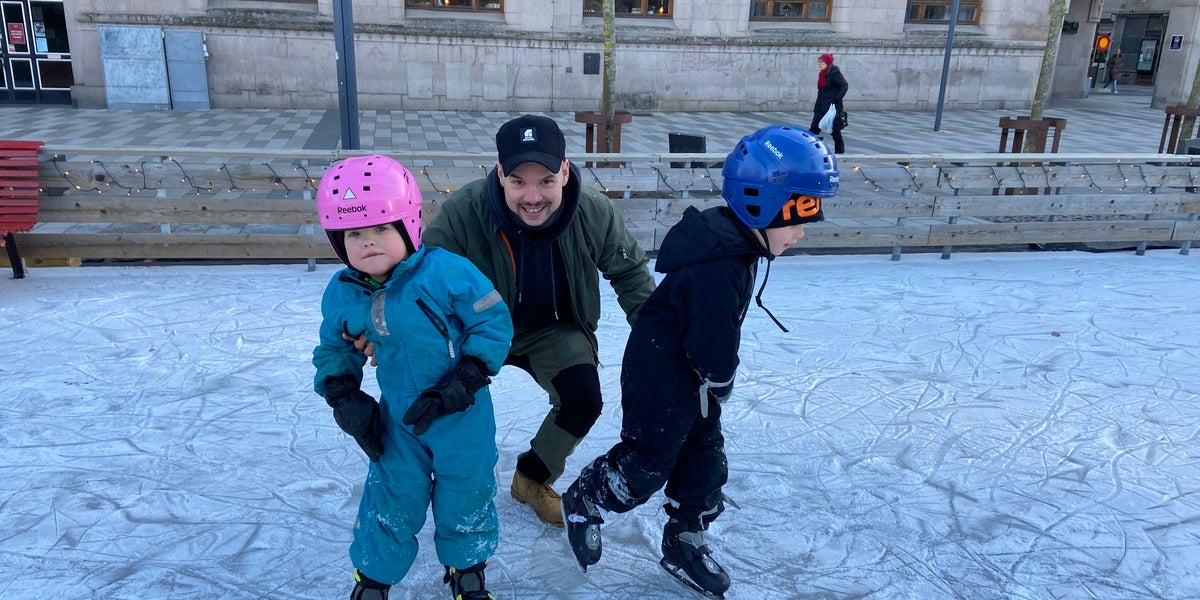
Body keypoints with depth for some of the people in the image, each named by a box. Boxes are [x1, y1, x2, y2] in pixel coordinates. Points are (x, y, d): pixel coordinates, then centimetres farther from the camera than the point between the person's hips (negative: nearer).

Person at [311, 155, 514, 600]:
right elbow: (334, 352, 11)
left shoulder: (446, 272, -21)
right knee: (390, 501, 12)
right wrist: (346, 402, -4)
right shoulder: (341, 295, -5)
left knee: (465, 496, 13)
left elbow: (494, 323, -17)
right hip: (397, 419, 3)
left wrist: (461, 384, -22)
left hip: (462, 416, -2)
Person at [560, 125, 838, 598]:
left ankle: (684, 542, 31)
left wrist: (715, 381, 10)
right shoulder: (718, 267, -32)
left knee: (705, 458, 15)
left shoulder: (731, 242, 1)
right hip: (661, 376, -10)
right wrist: (720, 382, -7)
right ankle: (583, 501, 28)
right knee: (649, 462, 4)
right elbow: (714, 345, -26)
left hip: (689, 374, 10)